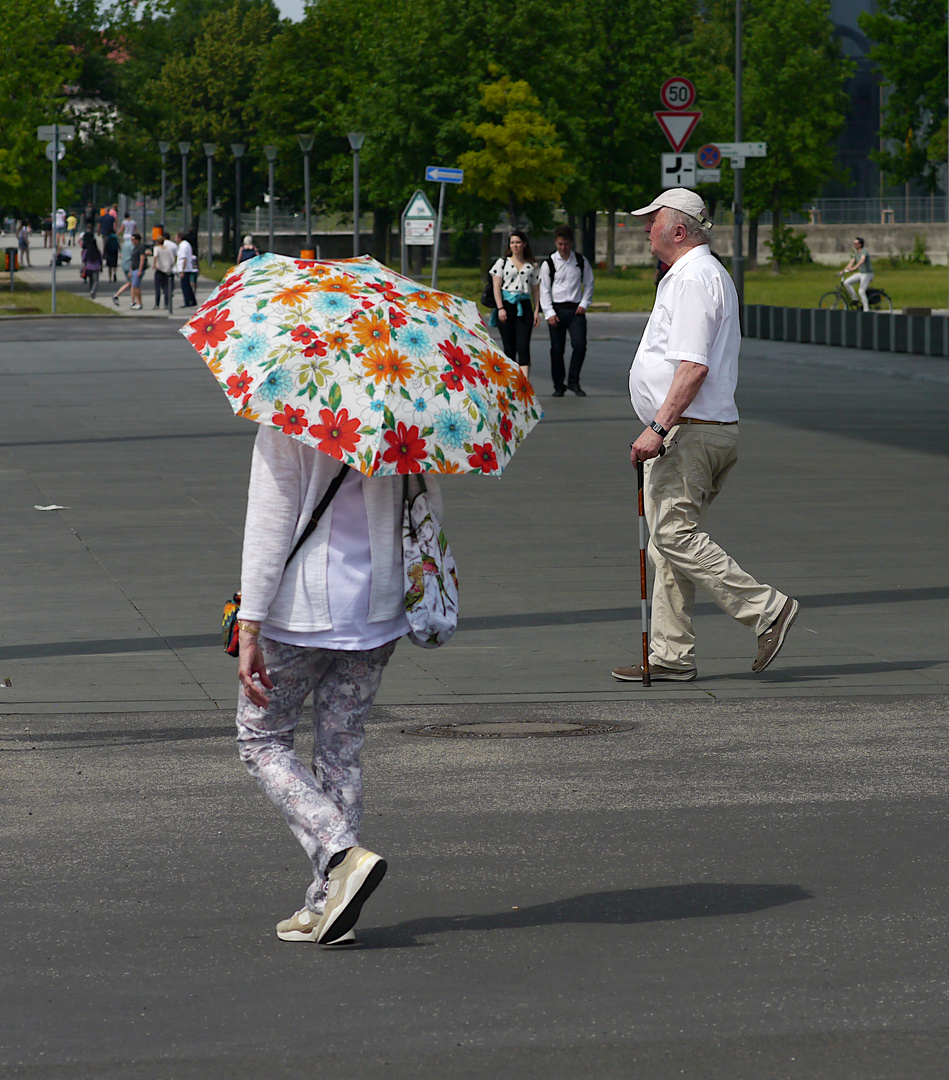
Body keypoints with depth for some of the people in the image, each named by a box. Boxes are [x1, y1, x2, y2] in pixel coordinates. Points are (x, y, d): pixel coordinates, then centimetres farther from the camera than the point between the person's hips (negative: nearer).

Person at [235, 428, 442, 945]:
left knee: (260, 739, 11)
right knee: (340, 748, 14)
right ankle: (326, 903, 14)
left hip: (302, 609, -5)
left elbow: (268, 525, -14)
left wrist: (249, 629, -12)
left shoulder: (283, 423, -13)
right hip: (379, 606, 5)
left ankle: (343, 852, -10)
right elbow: (428, 511, 8)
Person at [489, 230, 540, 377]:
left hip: (524, 306, 0)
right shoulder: (502, 262, 8)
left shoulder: (532, 266, 13)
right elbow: (497, 287, 2)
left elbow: (534, 289, 15)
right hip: (506, 304, 0)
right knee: (509, 347, 2)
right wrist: (500, 308, -9)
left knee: (523, 347, -11)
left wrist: (537, 311, 6)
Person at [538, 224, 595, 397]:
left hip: (576, 310, 1)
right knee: (557, 349, 2)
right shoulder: (549, 264, 0)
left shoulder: (581, 261, 6)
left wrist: (584, 304, 0)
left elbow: (588, 284, 14)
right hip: (557, 309, -1)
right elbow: (544, 290, -1)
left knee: (579, 345, -14)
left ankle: (573, 382, -1)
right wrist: (549, 313, -9)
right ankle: (558, 386, 13)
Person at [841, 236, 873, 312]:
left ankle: (866, 310, -10)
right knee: (846, 283, -6)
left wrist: (854, 267, -50)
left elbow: (862, 260, -35)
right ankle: (854, 299, 4)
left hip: (867, 274, -8)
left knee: (861, 291, -16)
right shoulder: (856, 253, 10)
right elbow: (851, 263, 11)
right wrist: (843, 271, 1)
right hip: (860, 273, 8)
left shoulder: (864, 251, -17)